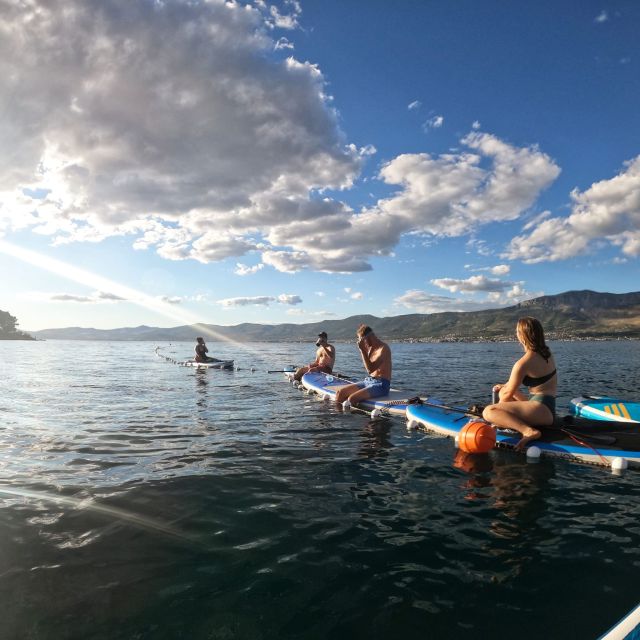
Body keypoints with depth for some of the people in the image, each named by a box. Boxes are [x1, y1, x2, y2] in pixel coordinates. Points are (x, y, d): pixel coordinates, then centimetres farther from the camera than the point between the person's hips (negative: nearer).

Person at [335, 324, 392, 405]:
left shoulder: (383, 348, -15)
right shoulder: (371, 347, 11)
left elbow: (370, 369, -23)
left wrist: (363, 350, -22)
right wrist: (364, 350, 1)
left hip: (381, 384, -9)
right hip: (368, 381, 9)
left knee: (352, 399, -28)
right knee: (340, 392, -2)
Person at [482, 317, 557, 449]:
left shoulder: (523, 363, -16)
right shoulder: (546, 353, 10)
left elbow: (509, 394, -5)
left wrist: (498, 407, 13)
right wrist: (504, 386, 23)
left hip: (541, 410, -10)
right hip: (550, 409, 10)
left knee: (488, 412, -22)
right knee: (504, 391, 27)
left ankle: (528, 431, -34)